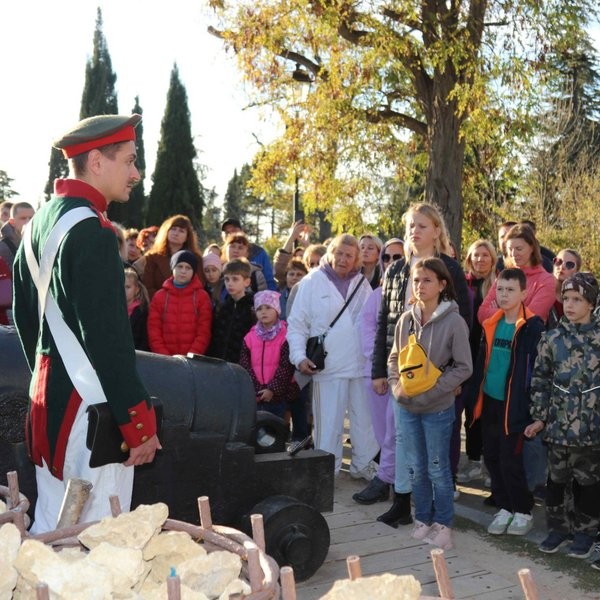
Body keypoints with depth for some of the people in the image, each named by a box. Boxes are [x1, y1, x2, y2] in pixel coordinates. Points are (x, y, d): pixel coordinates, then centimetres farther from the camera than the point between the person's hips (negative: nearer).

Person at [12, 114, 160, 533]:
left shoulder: (42, 220, 11)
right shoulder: (91, 230, -18)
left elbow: (23, 313, 18)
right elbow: (108, 338, -22)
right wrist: (139, 420, -16)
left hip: (48, 393, 10)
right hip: (90, 404, -10)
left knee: (49, 527, 18)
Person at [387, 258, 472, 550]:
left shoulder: (454, 322, -12)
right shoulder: (406, 319, 2)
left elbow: (463, 367, -10)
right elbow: (394, 358, 11)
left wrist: (430, 391, -16)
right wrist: (397, 386, -6)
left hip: (438, 408, -4)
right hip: (406, 407, 4)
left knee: (438, 469, 7)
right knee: (415, 468, 14)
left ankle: (443, 523, 22)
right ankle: (422, 519, 29)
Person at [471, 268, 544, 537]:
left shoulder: (533, 327, -11)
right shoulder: (491, 325, 8)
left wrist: (533, 405, -13)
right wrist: (476, 394, 11)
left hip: (514, 405, -6)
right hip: (489, 402, 6)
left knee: (510, 460, -1)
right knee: (492, 458, 12)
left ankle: (523, 512, 18)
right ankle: (504, 507, 27)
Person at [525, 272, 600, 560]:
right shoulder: (551, 338, 1)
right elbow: (540, 380, 4)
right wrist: (539, 417, 1)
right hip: (558, 425, 2)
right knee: (557, 478, 11)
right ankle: (558, 527, 27)